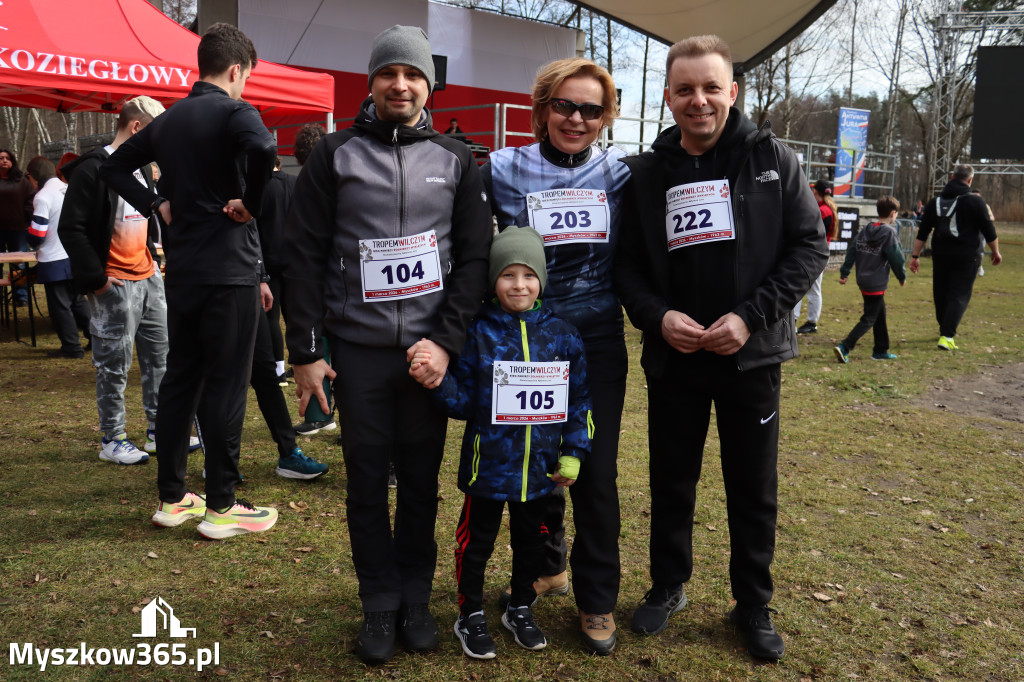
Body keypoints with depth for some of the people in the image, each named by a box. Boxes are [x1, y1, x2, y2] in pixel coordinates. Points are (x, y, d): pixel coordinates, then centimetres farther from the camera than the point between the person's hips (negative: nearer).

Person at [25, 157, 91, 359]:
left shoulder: (42, 197, -15)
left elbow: (36, 236, -16)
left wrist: (32, 243, 7)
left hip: (54, 262, -7)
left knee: (60, 306, 3)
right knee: (78, 300, 19)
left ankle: (72, 348, 8)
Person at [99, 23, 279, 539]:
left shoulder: (169, 119, 13)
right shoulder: (235, 111, -10)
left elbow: (115, 166, 21)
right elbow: (263, 149, -32)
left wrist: (157, 206, 13)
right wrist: (251, 204, -18)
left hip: (181, 272, 7)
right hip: (229, 273, -7)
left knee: (179, 380, 13)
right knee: (226, 386, 0)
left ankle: (171, 497, 22)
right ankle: (220, 507, 8)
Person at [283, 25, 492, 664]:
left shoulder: (456, 161, 7)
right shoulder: (336, 154, 4)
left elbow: (475, 256, 3)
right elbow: (305, 255, 1)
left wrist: (446, 341, -8)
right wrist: (305, 352, -4)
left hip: (430, 347, 1)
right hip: (356, 349, 0)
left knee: (422, 479, 8)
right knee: (367, 480, 6)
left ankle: (416, 598, 25)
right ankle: (380, 605, 22)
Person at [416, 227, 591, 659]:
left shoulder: (562, 336, -2)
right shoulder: (477, 335, -9)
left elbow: (578, 401, 5)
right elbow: (462, 403, -6)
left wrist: (573, 454, 3)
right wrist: (437, 380, -24)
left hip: (539, 468, 3)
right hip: (488, 465, -3)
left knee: (530, 541, 19)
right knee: (477, 542, 12)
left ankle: (520, 609, 41)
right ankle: (470, 616, 33)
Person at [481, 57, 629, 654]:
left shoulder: (618, 172, 3)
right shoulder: (506, 169, -1)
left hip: (598, 341, 0)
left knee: (596, 470, 2)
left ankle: (598, 599, 18)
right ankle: (547, 567, 36)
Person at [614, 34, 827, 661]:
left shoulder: (772, 159, -2)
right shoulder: (646, 174, 2)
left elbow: (810, 244, -4)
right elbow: (626, 264, 4)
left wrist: (751, 316, -15)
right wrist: (657, 316, -15)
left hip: (752, 356, -1)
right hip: (672, 357, 1)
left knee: (755, 491, 11)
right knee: (672, 484, 14)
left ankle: (754, 605, 31)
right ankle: (668, 586, 36)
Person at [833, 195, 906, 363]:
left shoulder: (864, 231, 6)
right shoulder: (889, 233, -14)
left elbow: (851, 251, 6)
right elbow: (896, 258, -10)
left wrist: (844, 273, 9)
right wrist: (902, 277, 5)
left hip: (863, 281, 8)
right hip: (877, 284, -8)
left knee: (880, 316, 20)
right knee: (868, 320, -4)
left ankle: (881, 350, 28)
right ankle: (844, 347, -15)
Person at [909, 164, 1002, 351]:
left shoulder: (935, 202, 6)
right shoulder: (975, 202, -6)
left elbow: (922, 233, 4)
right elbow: (989, 231, -4)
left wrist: (915, 255, 7)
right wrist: (995, 252, 9)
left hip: (940, 255, 4)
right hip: (966, 256, -4)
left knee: (940, 294, 16)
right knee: (959, 296, -1)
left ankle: (944, 330, 31)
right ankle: (947, 336, -11)